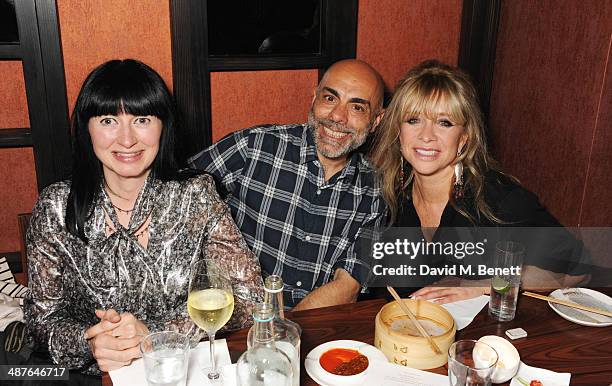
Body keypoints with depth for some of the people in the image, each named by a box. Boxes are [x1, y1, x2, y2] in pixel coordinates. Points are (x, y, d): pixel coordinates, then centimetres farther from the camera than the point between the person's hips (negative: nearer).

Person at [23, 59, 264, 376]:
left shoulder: (197, 197, -7)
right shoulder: (55, 208, -4)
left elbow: (247, 296, -11)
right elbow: (42, 318, 1)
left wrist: (154, 332, -20)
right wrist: (87, 344, -20)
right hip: (91, 375, 1)